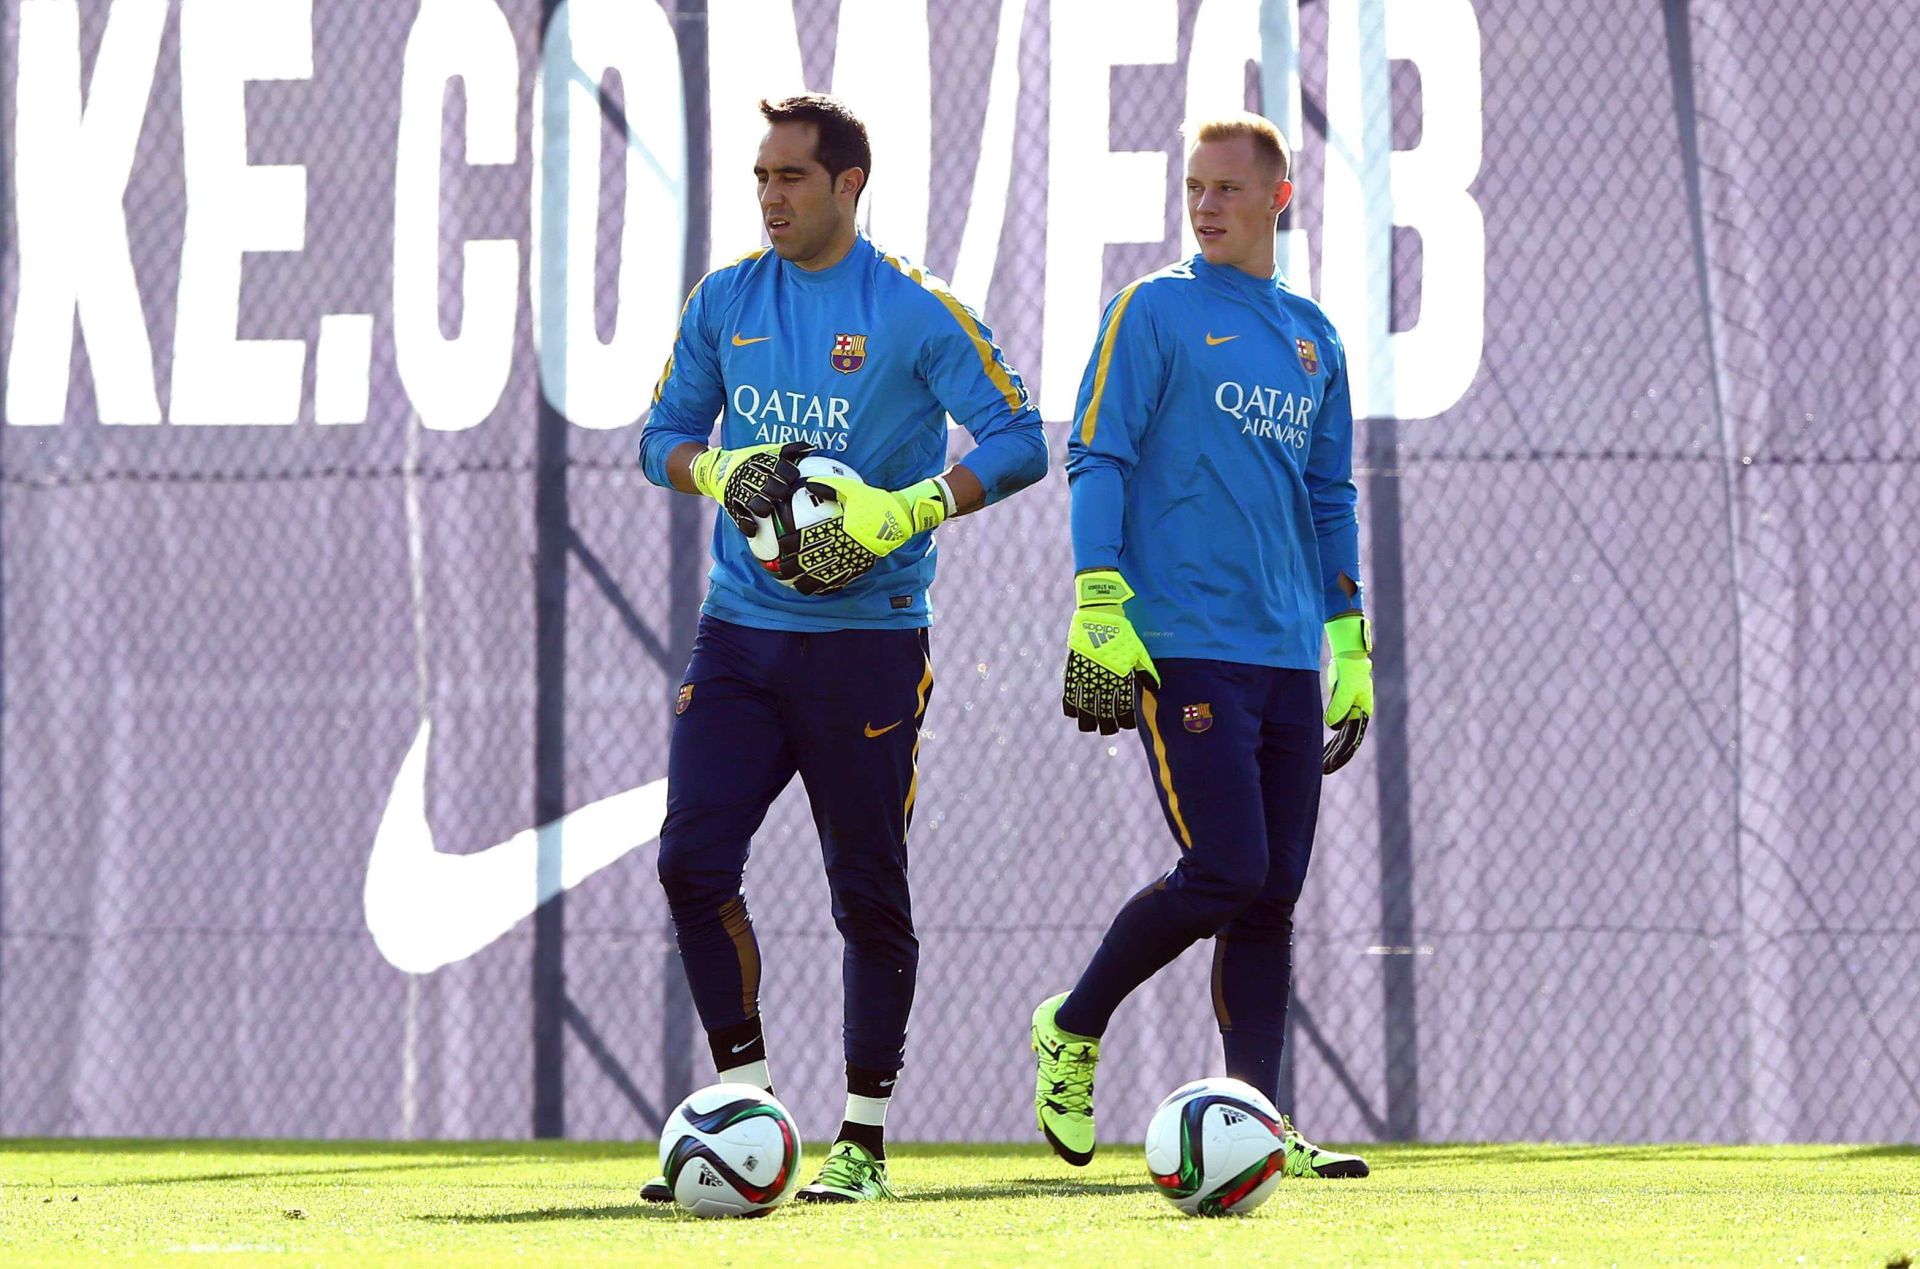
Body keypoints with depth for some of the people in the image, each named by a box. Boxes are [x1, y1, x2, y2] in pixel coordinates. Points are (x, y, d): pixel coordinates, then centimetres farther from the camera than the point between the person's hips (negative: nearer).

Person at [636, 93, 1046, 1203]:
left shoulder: (917, 312, -6)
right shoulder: (725, 301, 8)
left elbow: (1020, 444, -8)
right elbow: (666, 437, 14)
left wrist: (901, 511, -20)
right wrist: (724, 473, -9)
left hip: (867, 641, -4)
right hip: (741, 632, 4)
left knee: (869, 891, 1)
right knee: (693, 860, -9)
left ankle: (865, 1138, 11)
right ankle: (748, 1096, 4)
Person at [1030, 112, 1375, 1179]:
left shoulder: (1313, 337, 17)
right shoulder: (1157, 312, 0)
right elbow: (1098, 461, -5)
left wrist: (1351, 647, 17)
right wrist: (1100, 607, -16)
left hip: (1289, 652, 6)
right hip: (1184, 648, -6)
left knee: (1275, 891, 2)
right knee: (1225, 874, -13)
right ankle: (1074, 1032, 7)